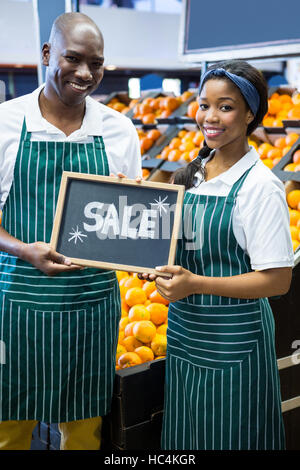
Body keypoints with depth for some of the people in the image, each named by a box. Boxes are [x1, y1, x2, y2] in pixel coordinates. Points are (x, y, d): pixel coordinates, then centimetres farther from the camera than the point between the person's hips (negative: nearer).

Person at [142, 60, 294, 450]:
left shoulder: (260, 186, -16)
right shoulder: (193, 173, 5)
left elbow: (277, 280, -19)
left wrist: (195, 283, -24)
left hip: (231, 340, -7)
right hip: (183, 330, 7)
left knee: (227, 438, 10)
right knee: (184, 437, 21)